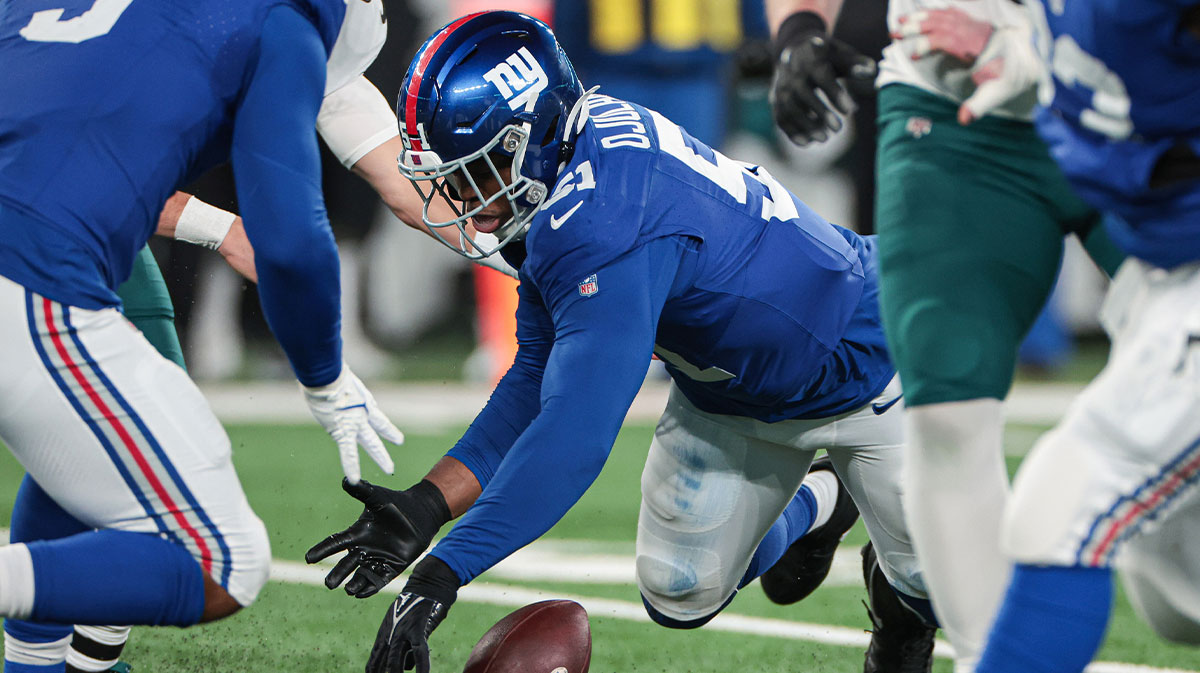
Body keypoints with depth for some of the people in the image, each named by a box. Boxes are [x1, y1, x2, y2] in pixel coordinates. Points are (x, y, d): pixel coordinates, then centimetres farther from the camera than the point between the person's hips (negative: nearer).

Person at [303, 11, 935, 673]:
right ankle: (814, 505, 36)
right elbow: (538, 383, -9)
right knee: (682, 595, 8)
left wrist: (442, 574, -46)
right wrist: (427, 504, -20)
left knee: (937, 587, 6)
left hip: (863, 365, -7)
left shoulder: (604, 231, -42)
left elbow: (573, 434, -45)